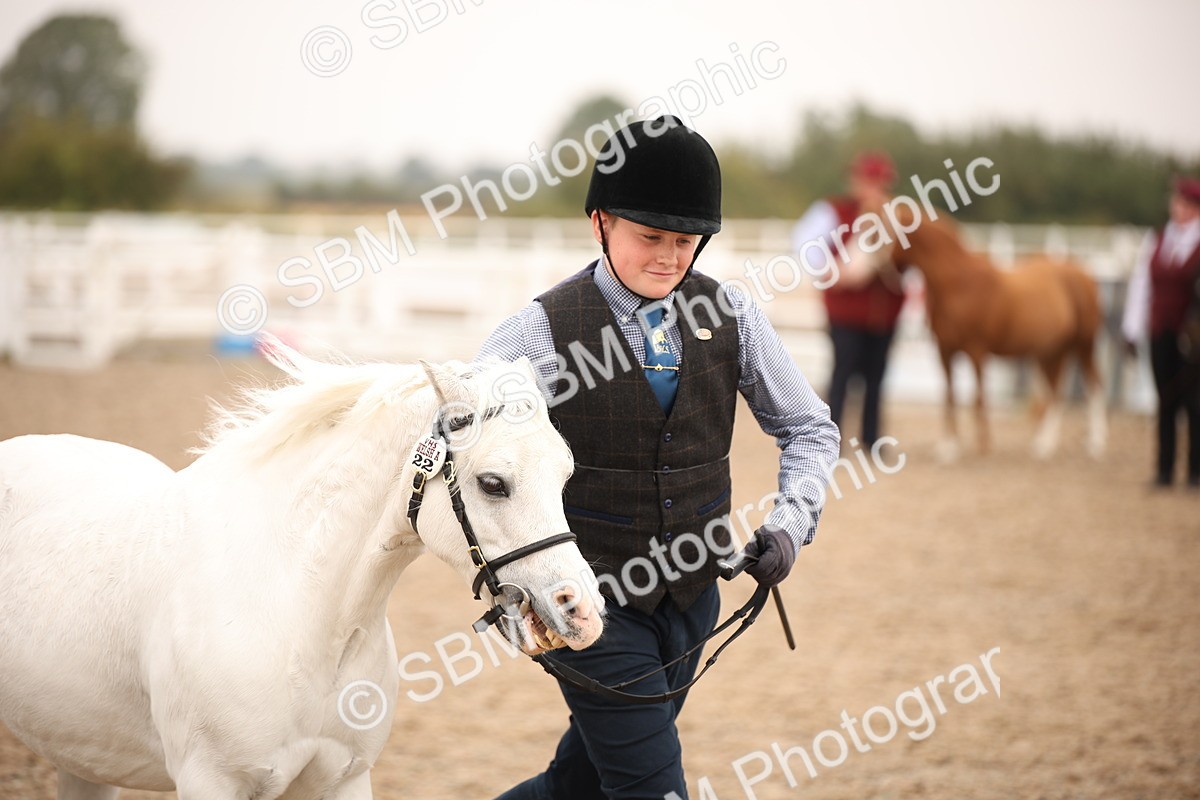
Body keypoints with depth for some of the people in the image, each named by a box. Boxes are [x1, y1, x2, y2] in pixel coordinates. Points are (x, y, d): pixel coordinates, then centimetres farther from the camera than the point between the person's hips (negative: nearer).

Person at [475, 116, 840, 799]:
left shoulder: (731, 317, 0)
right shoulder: (543, 331, -12)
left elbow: (809, 428, 10)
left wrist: (790, 524, -8)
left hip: (692, 592, 5)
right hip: (593, 597, -4)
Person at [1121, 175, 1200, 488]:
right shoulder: (1155, 241, 8)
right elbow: (1140, 285, 10)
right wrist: (1133, 330, 6)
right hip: (1162, 335, 3)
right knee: (1166, 401, 6)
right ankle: (1164, 470, 12)